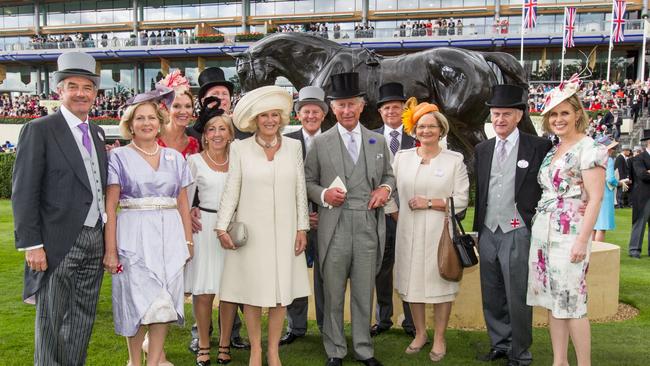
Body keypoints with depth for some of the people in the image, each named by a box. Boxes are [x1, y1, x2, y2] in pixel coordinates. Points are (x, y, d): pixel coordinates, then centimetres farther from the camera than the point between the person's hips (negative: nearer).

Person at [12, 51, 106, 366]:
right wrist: (31, 245, -15)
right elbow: (23, 192, -10)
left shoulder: (97, 134, 13)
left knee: (82, 322, 13)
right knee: (52, 323, 4)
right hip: (58, 244, -6)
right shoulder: (38, 130, -6)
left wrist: (107, 238, 10)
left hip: (95, 242, 6)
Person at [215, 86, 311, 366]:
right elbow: (231, 190, -1)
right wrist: (222, 227, -6)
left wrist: (302, 228, 2)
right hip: (251, 232, -1)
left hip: (284, 232, 2)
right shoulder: (240, 148, -1)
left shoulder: (293, 146, 4)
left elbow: (300, 191, 5)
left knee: (281, 291, 6)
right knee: (252, 291, 4)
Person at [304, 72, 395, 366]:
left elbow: (389, 175, 18)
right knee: (333, 294, 8)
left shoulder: (378, 141, 10)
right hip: (334, 227, -1)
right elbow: (307, 181, 6)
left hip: (369, 226, 2)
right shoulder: (321, 143, 3)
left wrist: (385, 188, -3)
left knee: (364, 293, 11)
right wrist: (323, 194, -13)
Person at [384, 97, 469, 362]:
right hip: (409, 233, 3)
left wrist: (430, 203, -12)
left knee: (441, 283, 4)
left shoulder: (455, 160, -1)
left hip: (441, 232, -2)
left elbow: (461, 200, -5)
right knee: (412, 282, 9)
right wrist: (397, 217, 3)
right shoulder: (401, 157, 6)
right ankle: (420, 333, 27)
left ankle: (439, 338, 19)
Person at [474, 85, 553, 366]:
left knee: (517, 298, 1)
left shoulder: (538, 147, -4)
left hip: (517, 233, -5)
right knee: (492, 297, 13)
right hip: (487, 232, 5)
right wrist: (479, 228, 12)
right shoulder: (482, 150, 10)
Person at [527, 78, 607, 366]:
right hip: (542, 234, 8)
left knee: (572, 303, -5)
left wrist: (582, 241, -17)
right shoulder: (552, 151, 15)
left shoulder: (589, 148, -8)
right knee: (551, 302, 11)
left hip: (569, 235, -8)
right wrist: (538, 225, 10)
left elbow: (595, 199, -12)